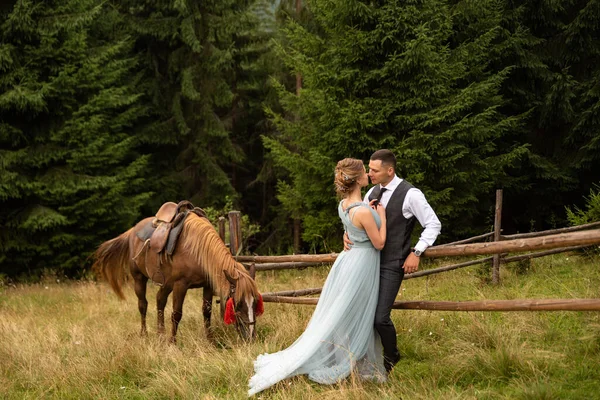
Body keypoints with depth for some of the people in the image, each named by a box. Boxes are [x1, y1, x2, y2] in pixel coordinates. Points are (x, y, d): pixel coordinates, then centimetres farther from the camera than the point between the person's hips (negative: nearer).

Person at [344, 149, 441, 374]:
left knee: (380, 317, -12)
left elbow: (433, 225, -7)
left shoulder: (410, 195, -11)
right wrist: (348, 235, -1)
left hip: (392, 265, -6)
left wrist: (416, 253, -14)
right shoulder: (372, 193, 9)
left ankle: (391, 356, 16)